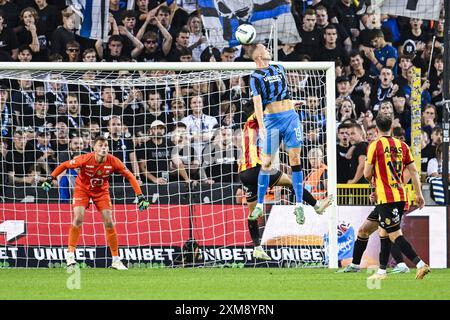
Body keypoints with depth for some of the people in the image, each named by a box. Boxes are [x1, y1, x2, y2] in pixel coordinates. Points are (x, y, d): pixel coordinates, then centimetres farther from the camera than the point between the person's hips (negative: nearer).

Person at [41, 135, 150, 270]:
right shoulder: (85, 159, -28)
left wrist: (140, 196, -16)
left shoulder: (113, 161, -23)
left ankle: (116, 260, 6)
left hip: (101, 191, 2)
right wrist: (50, 179, -17)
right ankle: (70, 254, -7)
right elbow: (64, 165, -14)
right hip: (82, 188, -2)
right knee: (78, 219, -19)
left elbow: (129, 176, -12)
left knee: (109, 223, -4)